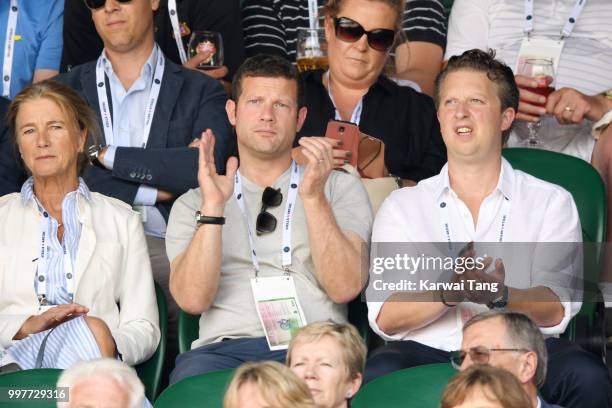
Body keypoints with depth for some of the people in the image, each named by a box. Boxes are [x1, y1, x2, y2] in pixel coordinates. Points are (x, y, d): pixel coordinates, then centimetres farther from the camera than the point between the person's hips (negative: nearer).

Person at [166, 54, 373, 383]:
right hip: (225, 346, 1)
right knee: (193, 375, -36)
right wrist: (212, 207, -8)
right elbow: (193, 299, 2)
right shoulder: (191, 204, 20)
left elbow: (344, 288, 2)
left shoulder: (340, 187, 19)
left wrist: (313, 197, -8)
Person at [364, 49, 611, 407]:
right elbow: (385, 319, 1)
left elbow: (557, 310, -1)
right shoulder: (402, 206, 14)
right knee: (378, 377, -35)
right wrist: (449, 293, -19)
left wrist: (499, 295, -23)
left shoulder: (552, 203, 13)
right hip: (428, 352, 0)